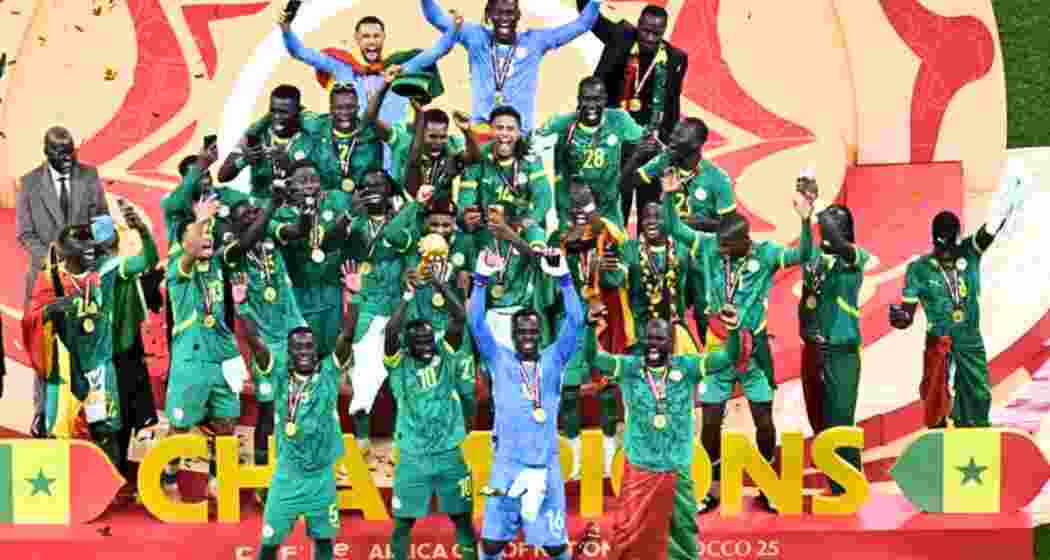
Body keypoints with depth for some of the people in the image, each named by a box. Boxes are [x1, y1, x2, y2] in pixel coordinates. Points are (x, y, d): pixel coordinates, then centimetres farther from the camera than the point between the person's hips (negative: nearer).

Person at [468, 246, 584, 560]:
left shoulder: (554, 359, 6)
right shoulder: (500, 359, 5)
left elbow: (575, 321, -4)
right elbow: (476, 323, -4)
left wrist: (563, 278, -14)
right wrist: (482, 279, -14)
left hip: (546, 465, 0)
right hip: (507, 464, 0)